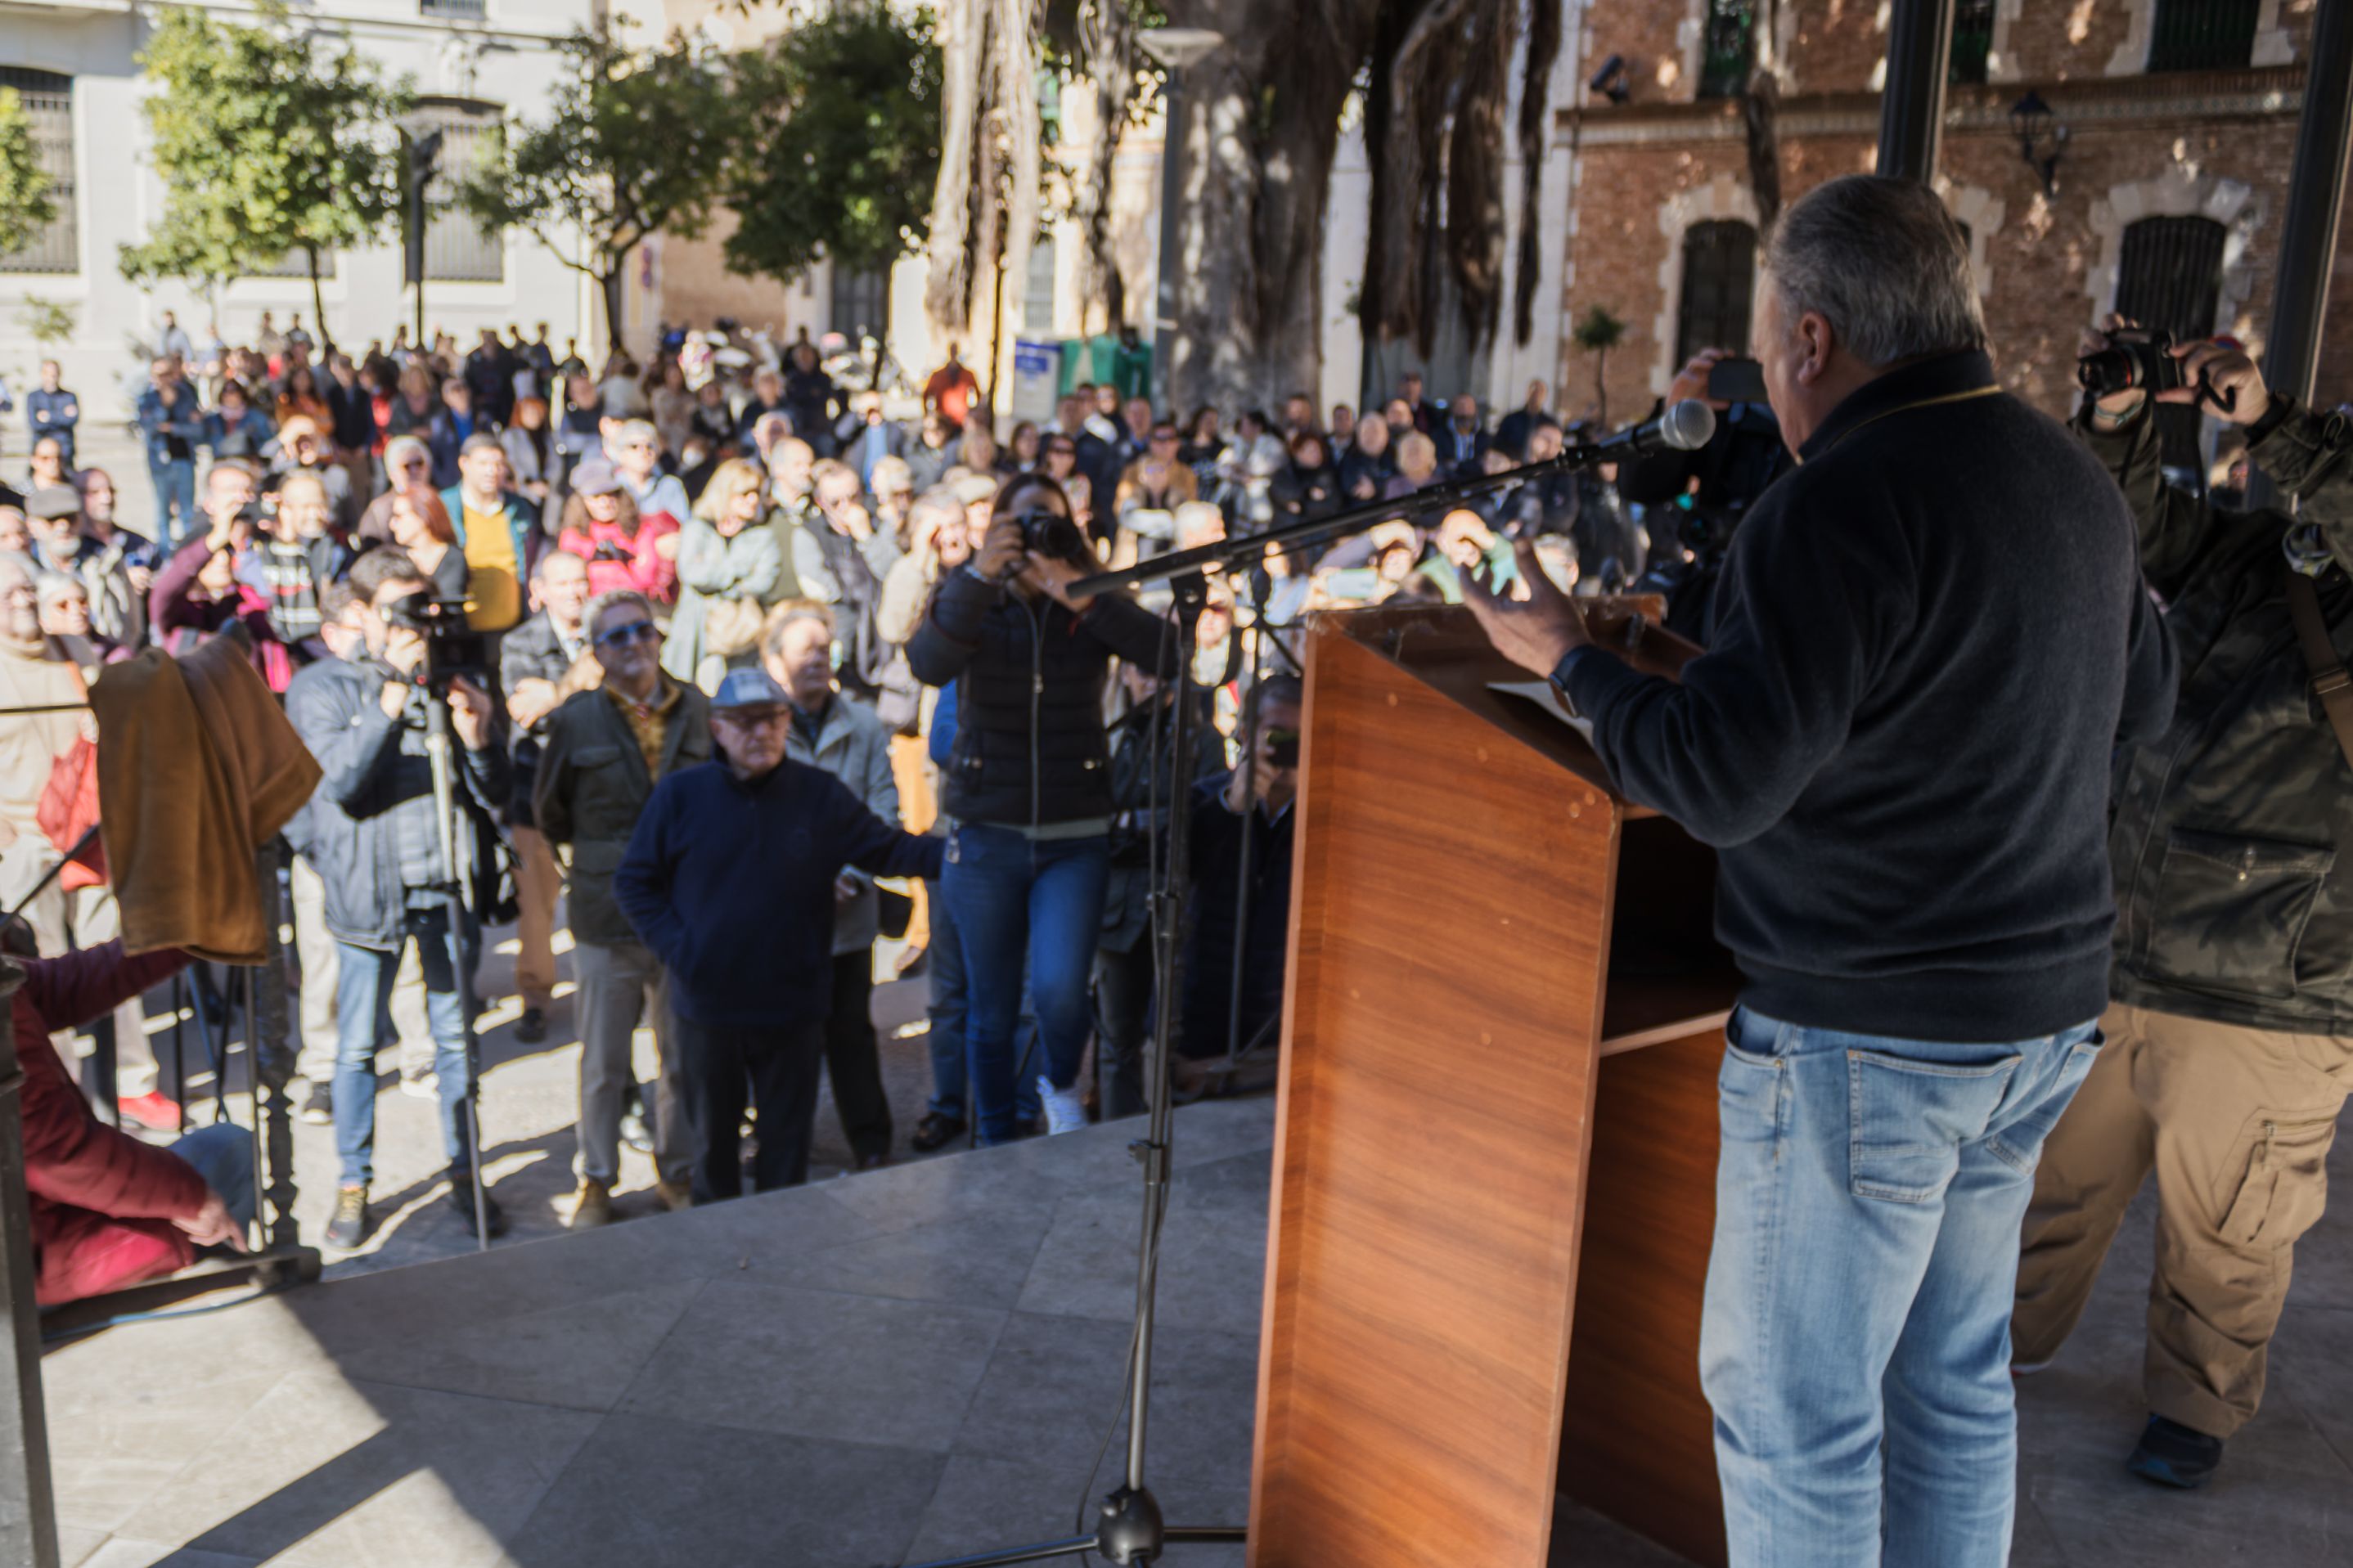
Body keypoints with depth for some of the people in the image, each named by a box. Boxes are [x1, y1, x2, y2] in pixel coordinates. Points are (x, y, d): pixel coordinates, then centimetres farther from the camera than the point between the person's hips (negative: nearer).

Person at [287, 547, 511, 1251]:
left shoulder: (451, 682, 8)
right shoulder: (323, 688, -1)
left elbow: (493, 799, 6)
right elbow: (341, 782, -17)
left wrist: (477, 738, -14)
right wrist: (392, 696, -24)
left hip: (448, 883, 2)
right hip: (369, 888, -2)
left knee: (456, 1036, 9)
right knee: (358, 1046, 5)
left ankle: (465, 1174, 22)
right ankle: (353, 1186, 19)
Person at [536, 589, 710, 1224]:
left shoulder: (697, 710, 2)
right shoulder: (576, 720, -4)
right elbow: (548, 813, 8)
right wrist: (604, 853, 11)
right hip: (607, 920, -2)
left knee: (686, 1058, 11)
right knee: (602, 1063, 8)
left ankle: (678, 1172, 27)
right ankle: (596, 1180, 24)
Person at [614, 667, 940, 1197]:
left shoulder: (821, 794, 0)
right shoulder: (681, 794, -3)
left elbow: (888, 849, 5)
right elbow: (634, 881, 4)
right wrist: (676, 947, -8)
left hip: (794, 1010, 0)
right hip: (707, 1007, 0)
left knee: (787, 1139, 11)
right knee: (713, 1136, 15)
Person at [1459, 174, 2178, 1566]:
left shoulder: (1841, 509, -21)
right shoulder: (2077, 478, 7)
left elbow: (1718, 783, -22)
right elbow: (2146, 699, 21)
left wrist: (1571, 660, -7)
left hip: (1865, 1040, -9)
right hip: (2045, 1016, 9)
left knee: (1790, 1405, 5)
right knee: (1956, 1381, 21)